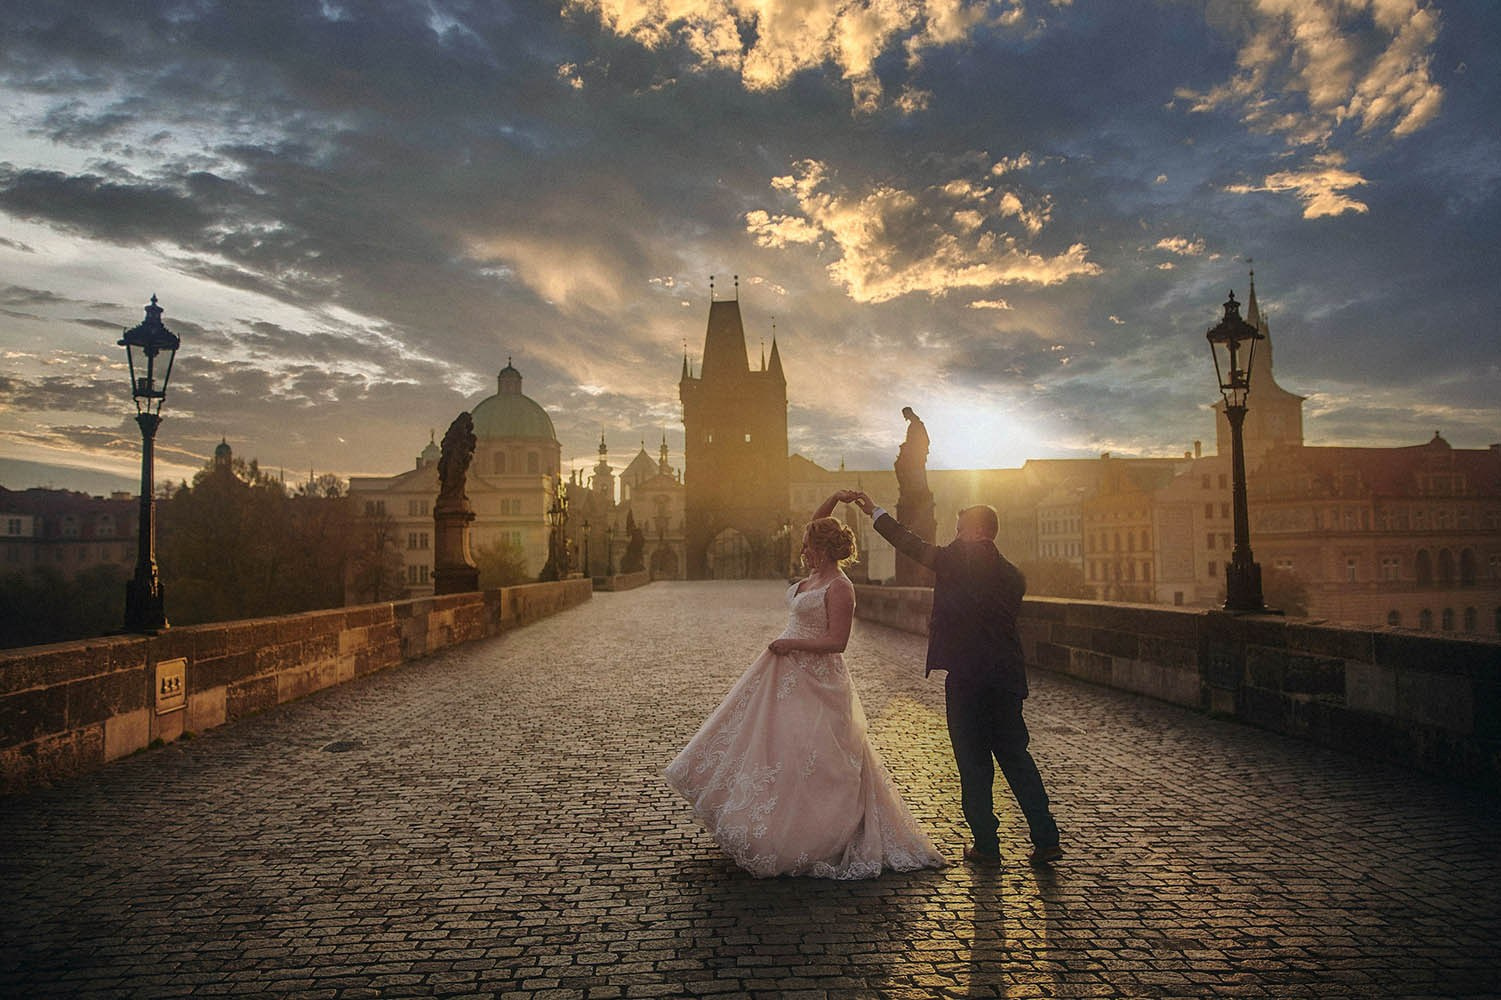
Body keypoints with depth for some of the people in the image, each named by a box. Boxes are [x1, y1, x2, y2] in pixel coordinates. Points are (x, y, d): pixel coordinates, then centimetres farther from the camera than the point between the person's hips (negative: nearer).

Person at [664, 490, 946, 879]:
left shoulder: (840, 588, -18)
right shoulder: (815, 575, 6)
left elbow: (837, 641, -21)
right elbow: (817, 527, 18)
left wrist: (790, 644, -19)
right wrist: (835, 500, 4)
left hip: (815, 681, -10)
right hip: (787, 674, 10)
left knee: (809, 759, -2)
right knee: (765, 740, 17)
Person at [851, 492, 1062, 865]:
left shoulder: (956, 558, -5)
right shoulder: (1013, 576, 12)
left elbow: (912, 545, 5)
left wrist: (874, 511, 17)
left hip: (965, 676, -5)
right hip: (1007, 676, 6)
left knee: (973, 761, 4)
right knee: (1015, 756, 14)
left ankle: (986, 844, 11)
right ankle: (1046, 840, 13)